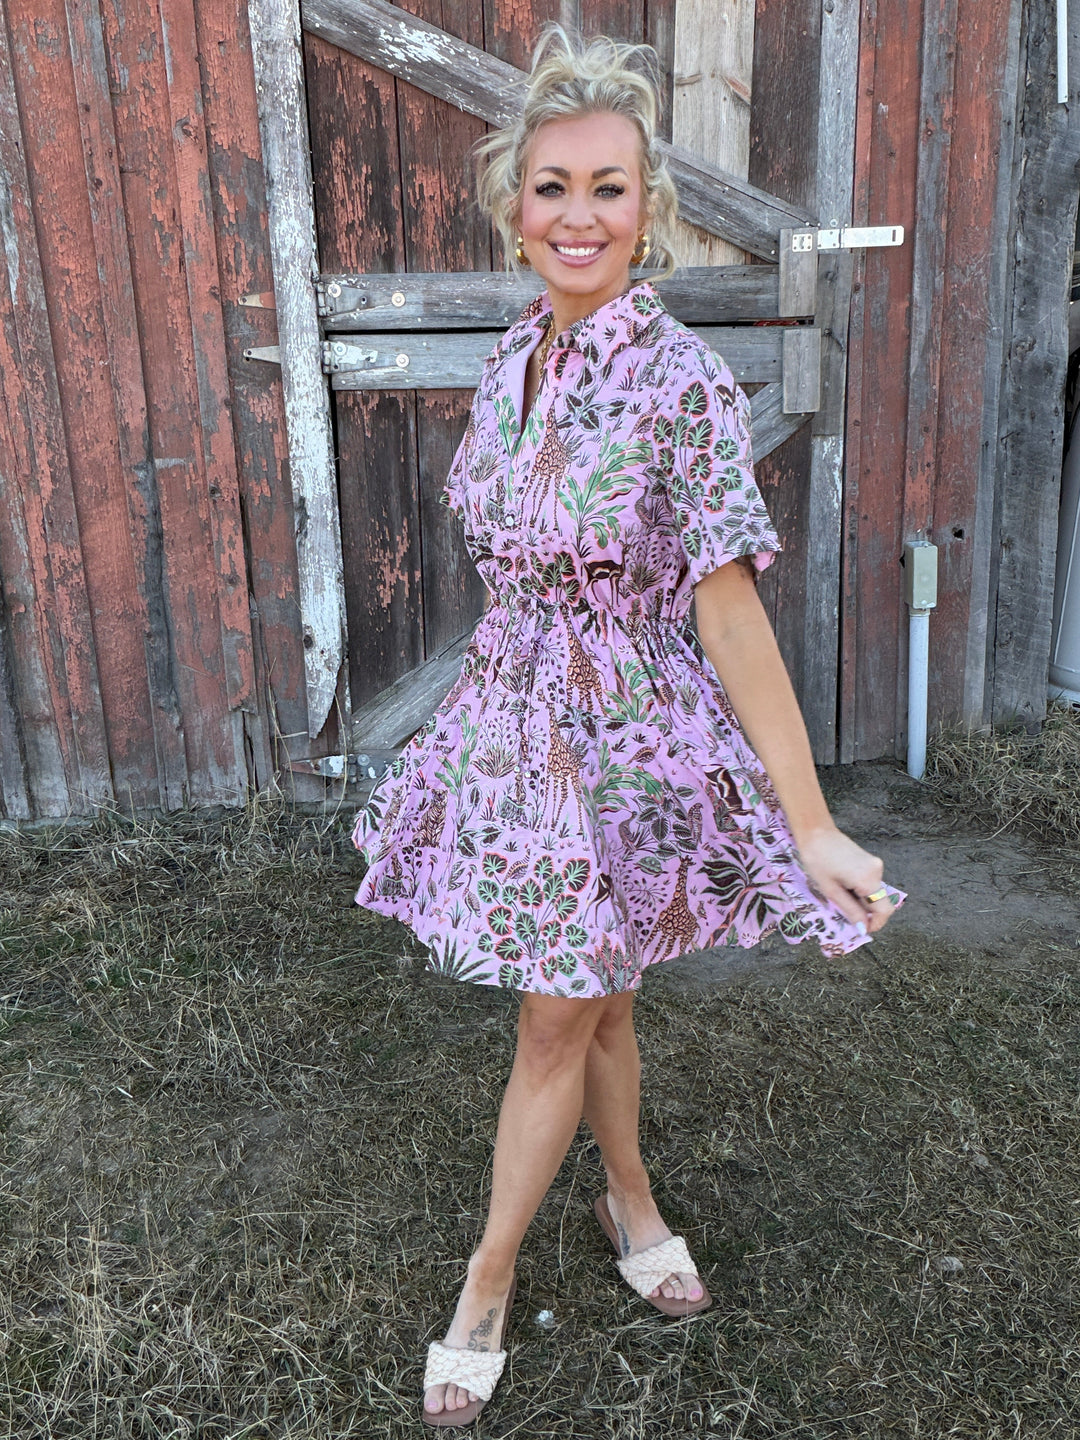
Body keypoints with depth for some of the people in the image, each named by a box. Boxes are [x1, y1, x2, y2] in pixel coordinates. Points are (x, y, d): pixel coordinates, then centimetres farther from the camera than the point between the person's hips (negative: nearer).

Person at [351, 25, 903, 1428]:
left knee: (559, 1024, 9)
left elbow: (729, 608, -19)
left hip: (622, 742, -6)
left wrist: (811, 824, -19)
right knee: (594, 1003, 20)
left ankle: (487, 1287, 30)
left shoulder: (683, 381, -17)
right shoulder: (511, 362, 3)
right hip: (514, 723, 6)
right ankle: (633, 1203, 45)